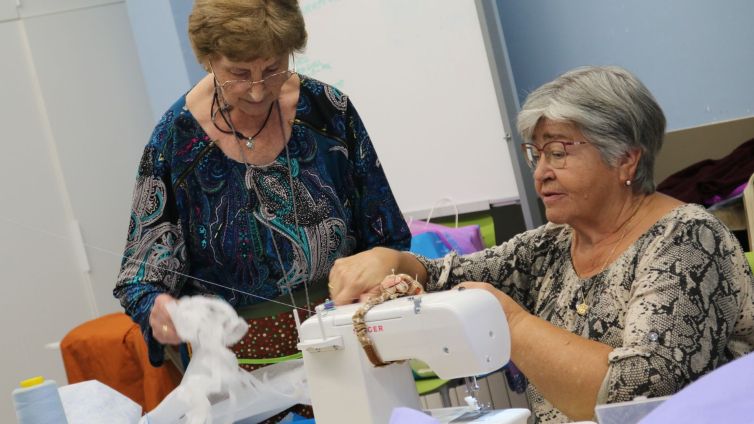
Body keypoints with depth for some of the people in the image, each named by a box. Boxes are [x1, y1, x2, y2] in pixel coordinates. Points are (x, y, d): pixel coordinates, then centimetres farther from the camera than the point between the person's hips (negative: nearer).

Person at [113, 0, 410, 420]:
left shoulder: (328, 111, -6)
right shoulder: (176, 141, -11)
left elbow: (385, 241, 3)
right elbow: (142, 270, -9)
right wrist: (156, 310, -29)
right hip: (251, 361, -1)